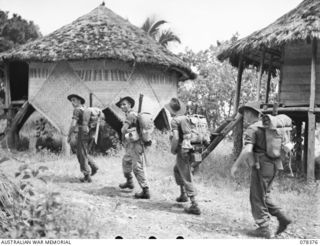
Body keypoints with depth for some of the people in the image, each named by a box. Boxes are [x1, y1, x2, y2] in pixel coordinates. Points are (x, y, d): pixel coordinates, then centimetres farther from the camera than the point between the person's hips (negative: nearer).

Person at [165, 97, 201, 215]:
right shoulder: (187, 118, 9)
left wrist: (173, 150, -6)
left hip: (183, 151, -8)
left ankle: (195, 206, -7)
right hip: (191, 150, 8)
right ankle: (183, 195, 33)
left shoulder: (175, 121, -10)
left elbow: (176, 138, -21)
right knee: (177, 169, 30)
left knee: (187, 178, -4)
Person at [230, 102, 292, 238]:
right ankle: (282, 218, 11)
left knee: (257, 198, 2)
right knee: (264, 196, 20)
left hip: (261, 166, -9)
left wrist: (236, 165, -16)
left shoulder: (252, 129, -12)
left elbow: (247, 150, -24)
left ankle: (264, 229, 6)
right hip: (272, 165, 9)